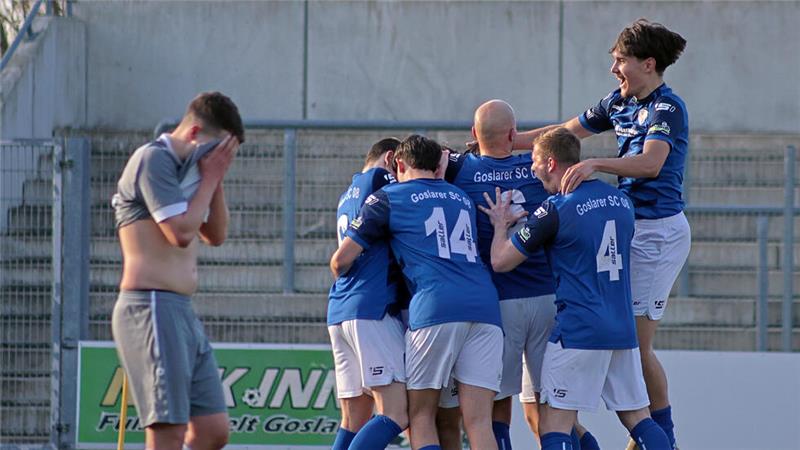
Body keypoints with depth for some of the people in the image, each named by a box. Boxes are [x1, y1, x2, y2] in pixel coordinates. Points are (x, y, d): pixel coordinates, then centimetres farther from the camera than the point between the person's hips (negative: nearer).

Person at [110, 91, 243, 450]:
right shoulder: (154, 159, -9)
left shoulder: (184, 168, 20)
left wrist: (216, 180, 9)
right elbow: (181, 232, -18)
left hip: (181, 313, 10)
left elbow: (216, 235, 22)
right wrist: (210, 177, -6)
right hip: (152, 309, -10)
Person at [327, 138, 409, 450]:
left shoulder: (347, 196, 26)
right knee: (397, 414, -14)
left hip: (339, 310, 9)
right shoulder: (379, 178, 2)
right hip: (373, 307, -9)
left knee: (353, 422, 8)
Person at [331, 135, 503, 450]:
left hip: (434, 307, -4)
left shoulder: (389, 197, 12)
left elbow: (342, 260, 11)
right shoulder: (462, 198, 27)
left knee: (420, 415, 7)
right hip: (485, 305, 4)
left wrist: (341, 279, 33)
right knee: (479, 423, -1)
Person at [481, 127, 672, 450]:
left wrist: (501, 224, 15)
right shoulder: (621, 200, 11)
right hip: (624, 330, 7)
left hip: (578, 332, -7)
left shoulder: (554, 210, -10)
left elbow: (500, 262, -5)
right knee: (638, 419, 10)